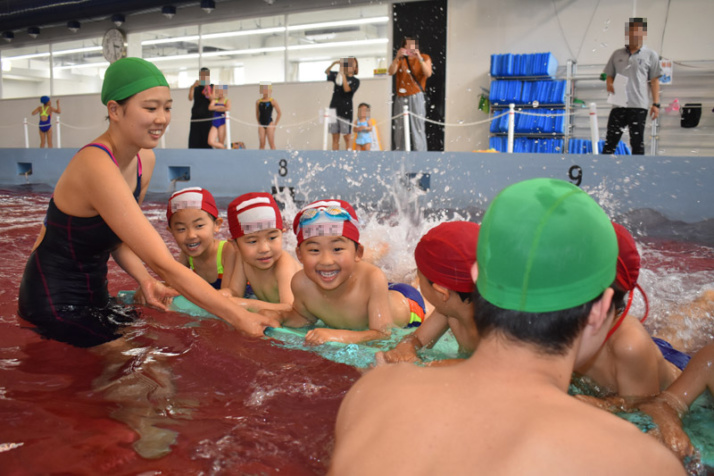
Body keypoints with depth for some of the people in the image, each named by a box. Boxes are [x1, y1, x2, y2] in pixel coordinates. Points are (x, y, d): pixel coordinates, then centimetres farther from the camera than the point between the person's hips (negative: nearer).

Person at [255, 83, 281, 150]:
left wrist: (275, 124, -3)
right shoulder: (258, 102, 7)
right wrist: (259, 123, 10)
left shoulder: (272, 101, -2)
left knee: (272, 144, -4)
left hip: (269, 124, -3)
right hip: (261, 125, 3)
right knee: (262, 144, 2)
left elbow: (279, 113, 0)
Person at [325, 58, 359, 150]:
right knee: (335, 137, 3)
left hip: (346, 111, -3)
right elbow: (327, 72, 8)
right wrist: (334, 63, -8)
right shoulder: (337, 75, 15)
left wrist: (343, 74, -14)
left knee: (347, 137, -5)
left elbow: (347, 89, -12)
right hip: (334, 108, 3)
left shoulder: (355, 81, 4)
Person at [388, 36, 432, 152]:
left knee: (418, 128, -9)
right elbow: (391, 72, -4)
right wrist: (397, 58, -17)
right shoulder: (400, 59, 13)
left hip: (416, 97, -3)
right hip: (401, 98, 3)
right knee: (399, 128, 4)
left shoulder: (424, 58, 6)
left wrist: (420, 59, -22)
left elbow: (428, 74, -11)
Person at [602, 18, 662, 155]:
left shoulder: (651, 55, 7)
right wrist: (609, 85, -7)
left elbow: (654, 80, 5)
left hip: (639, 105, -2)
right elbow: (609, 75, 17)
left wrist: (656, 103, -2)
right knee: (611, 140, 0)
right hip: (618, 104, 2)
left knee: (637, 142, 2)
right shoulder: (617, 54, 14)